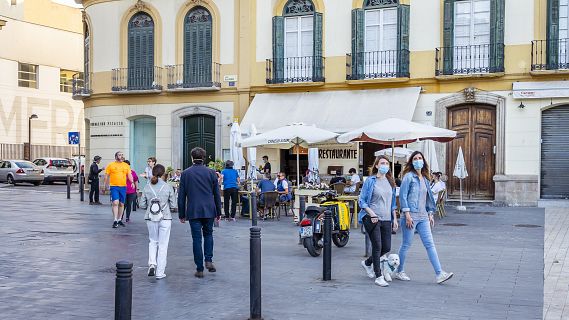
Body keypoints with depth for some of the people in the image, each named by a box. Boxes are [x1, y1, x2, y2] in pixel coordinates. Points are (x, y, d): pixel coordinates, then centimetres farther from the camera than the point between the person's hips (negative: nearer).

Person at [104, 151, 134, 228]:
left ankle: (119, 220, 22)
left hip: (123, 187, 4)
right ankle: (115, 221, -14)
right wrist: (106, 185, 1)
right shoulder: (111, 165, 1)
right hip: (114, 187, -4)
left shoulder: (126, 165, 10)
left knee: (121, 204, 10)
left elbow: (129, 175, 9)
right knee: (115, 203, -15)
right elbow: (107, 176, 4)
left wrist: (132, 182, -9)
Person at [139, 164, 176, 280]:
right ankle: (160, 272, 9)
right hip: (165, 218, -2)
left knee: (152, 241, 21)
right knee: (163, 244, 7)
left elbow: (142, 205, 0)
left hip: (151, 218, 2)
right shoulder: (168, 187, -8)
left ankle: (152, 264, 2)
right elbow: (173, 205, -5)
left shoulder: (147, 187, -2)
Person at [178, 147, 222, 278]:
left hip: (193, 211, -1)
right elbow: (217, 194, 5)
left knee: (197, 238, 3)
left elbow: (181, 196, 2)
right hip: (209, 210, 1)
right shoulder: (211, 172, 2)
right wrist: (218, 212, 14)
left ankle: (199, 269, 5)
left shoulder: (185, 173, 0)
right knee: (208, 234, 19)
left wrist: (181, 214, 8)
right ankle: (209, 260, 3)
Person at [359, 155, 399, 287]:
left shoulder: (390, 182, 12)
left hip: (386, 219, 6)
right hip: (372, 219, -6)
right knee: (377, 246, -5)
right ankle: (378, 276, 5)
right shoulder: (370, 181, -4)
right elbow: (362, 200, -4)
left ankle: (367, 263, 32)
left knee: (387, 248, 7)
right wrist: (371, 213, -17)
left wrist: (394, 218, 13)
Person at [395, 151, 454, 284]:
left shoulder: (425, 179, 15)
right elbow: (402, 196, -11)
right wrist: (407, 215, -16)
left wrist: (430, 214, 15)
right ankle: (399, 272, 17)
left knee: (430, 244, 0)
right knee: (406, 245, 3)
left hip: (423, 217, 6)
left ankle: (439, 273, -4)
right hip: (411, 216, -6)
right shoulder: (409, 176, -6)